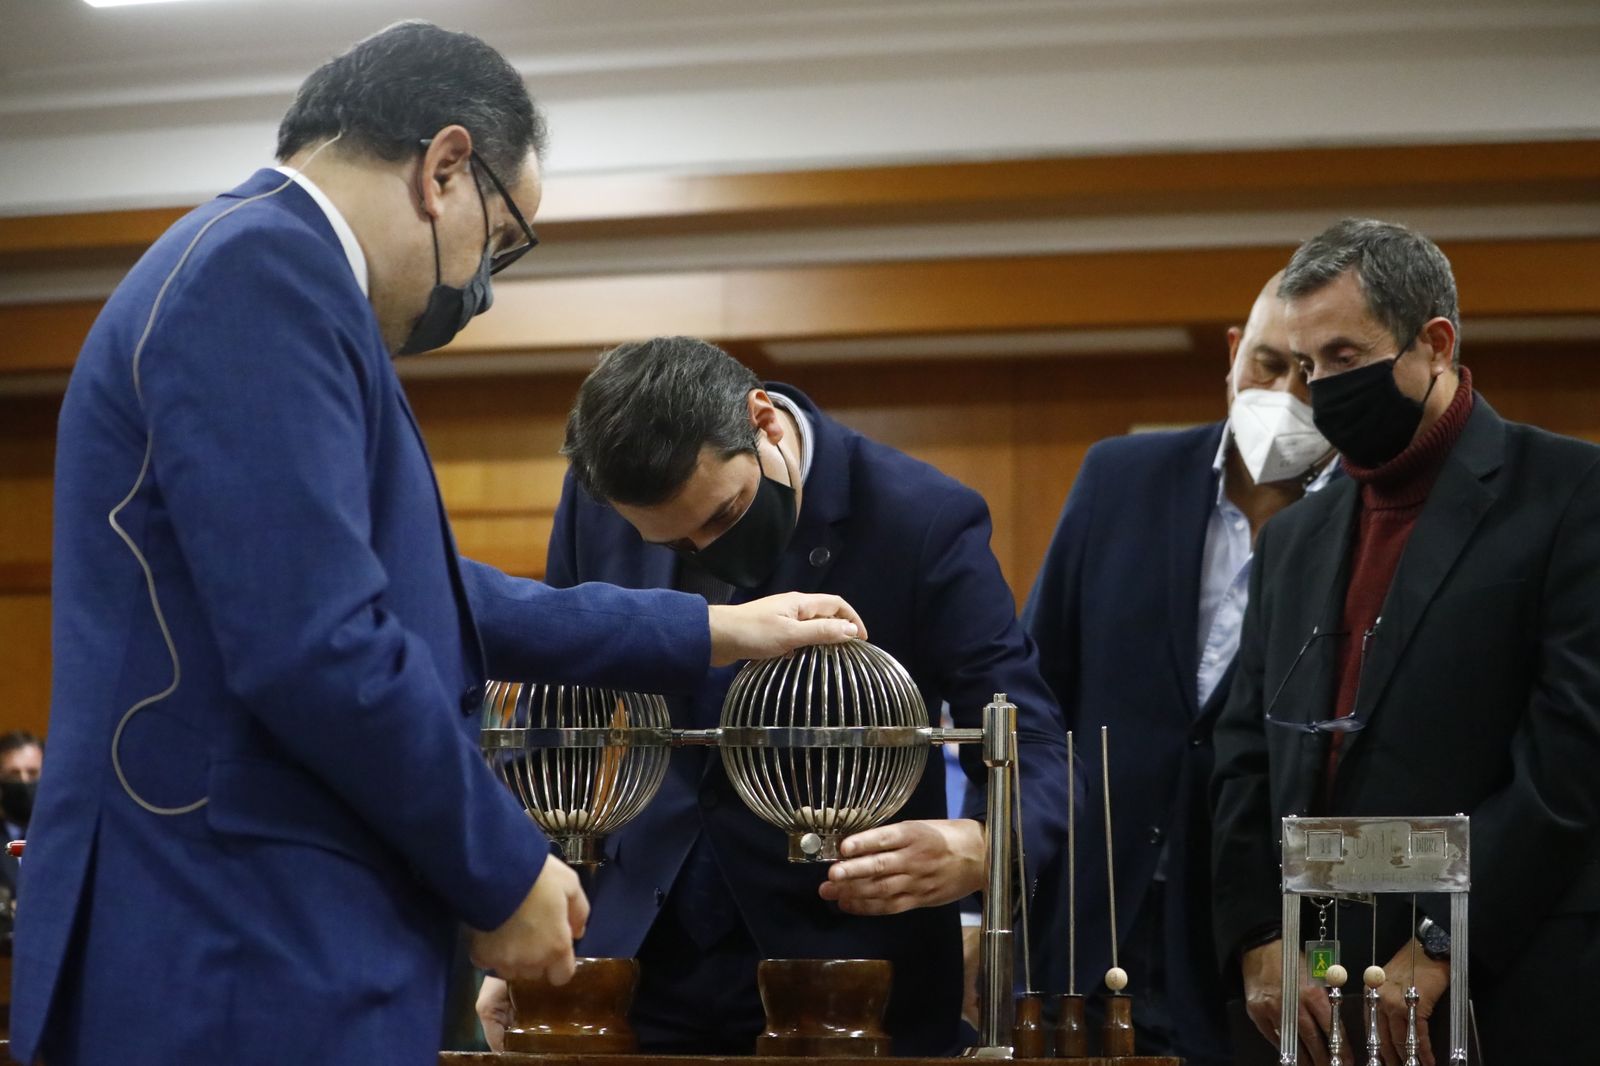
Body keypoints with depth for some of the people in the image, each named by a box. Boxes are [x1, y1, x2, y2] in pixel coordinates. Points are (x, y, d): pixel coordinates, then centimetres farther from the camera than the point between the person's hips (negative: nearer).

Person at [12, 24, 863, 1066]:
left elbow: (420, 596, 25)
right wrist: (505, 872, -10)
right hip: (241, 963, -10)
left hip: (261, 944, 10)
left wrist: (707, 632, 30)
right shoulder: (264, 268, -15)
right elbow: (318, 649, -23)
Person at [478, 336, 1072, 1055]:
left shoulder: (925, 521, -17)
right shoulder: (598, 498, -6)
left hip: (845, 969, -3)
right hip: (640, 960, 3)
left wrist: (973, 849, -36)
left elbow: (1035, 757, -15)